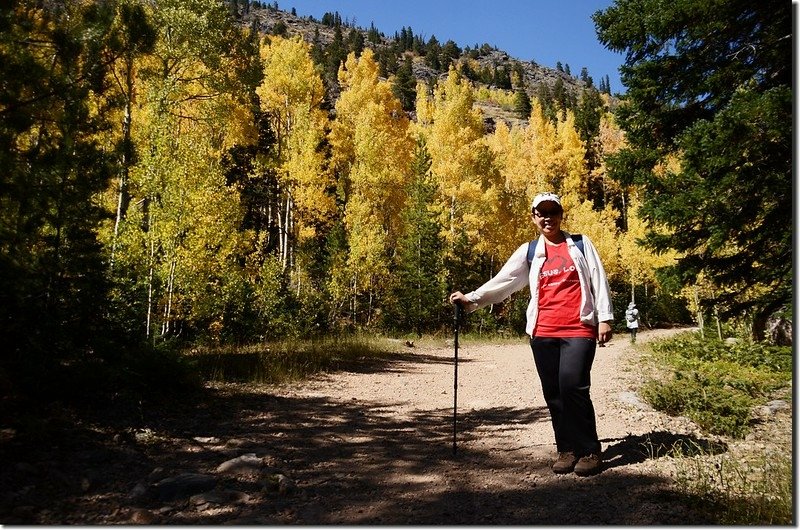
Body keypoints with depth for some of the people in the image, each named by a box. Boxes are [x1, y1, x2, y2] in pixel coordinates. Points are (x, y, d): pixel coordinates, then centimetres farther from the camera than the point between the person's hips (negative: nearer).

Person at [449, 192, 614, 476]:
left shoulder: (581, 244, 9)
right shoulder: (528, 251, 12)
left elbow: (599, 281, 6)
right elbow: (502, 282, 8)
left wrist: (605, 317, -2)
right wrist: (471, 299, -1)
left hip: (579, 330, -3)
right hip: (543, 333, 3)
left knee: (573, 385, -15)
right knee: (553, 393, 3)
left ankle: (590, 451, -2)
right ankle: (567, 450, 14)